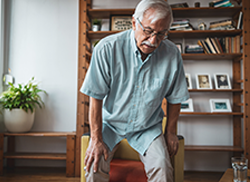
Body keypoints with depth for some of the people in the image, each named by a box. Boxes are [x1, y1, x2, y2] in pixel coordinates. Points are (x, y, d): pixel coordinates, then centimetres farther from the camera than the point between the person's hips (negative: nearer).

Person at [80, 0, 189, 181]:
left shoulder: (172, 54, -14)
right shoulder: (107, 49, -21)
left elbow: (174, 98, 0)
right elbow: (96, 97, -15)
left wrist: (170, 132, 6)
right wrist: (96, 138, -13)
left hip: (148, 126, 1)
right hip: (111, 121, -1)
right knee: (95, 164, -20)